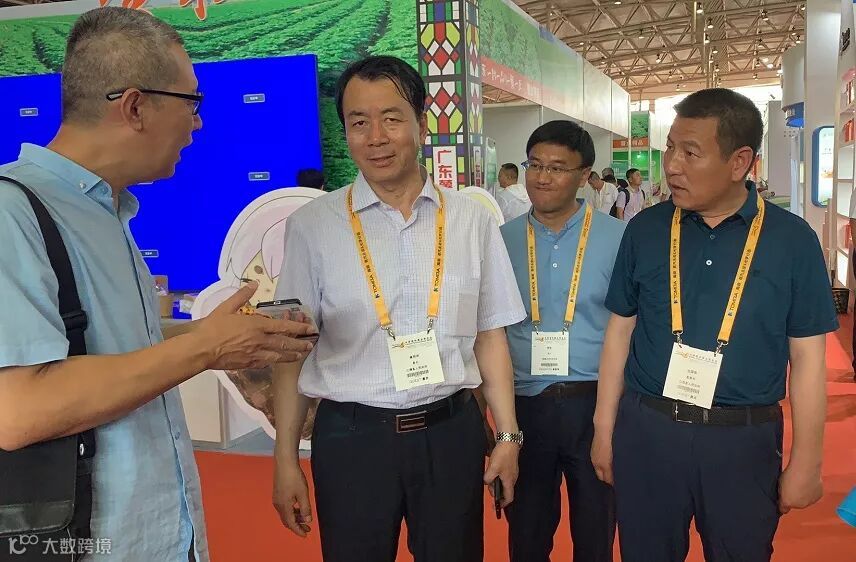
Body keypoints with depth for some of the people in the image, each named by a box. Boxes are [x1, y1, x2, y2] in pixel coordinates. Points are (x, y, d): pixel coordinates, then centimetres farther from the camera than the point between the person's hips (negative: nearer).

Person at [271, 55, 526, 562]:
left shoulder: (473, 220, -1)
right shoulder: (312, 226, -4)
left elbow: (491, 336, 5)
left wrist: (508, 436, 4)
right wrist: (286, 459, 0)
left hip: (451, 433, 2)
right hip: (352, 437, -1)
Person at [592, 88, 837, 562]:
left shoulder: (792, 240, -5)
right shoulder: (645, 230, -1)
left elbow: (807, 358, -1)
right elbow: (620, 332, 3)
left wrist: (806, 462, 0)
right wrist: (604, 430, 4)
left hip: (743, 439, -1)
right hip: (646, 431, 1)